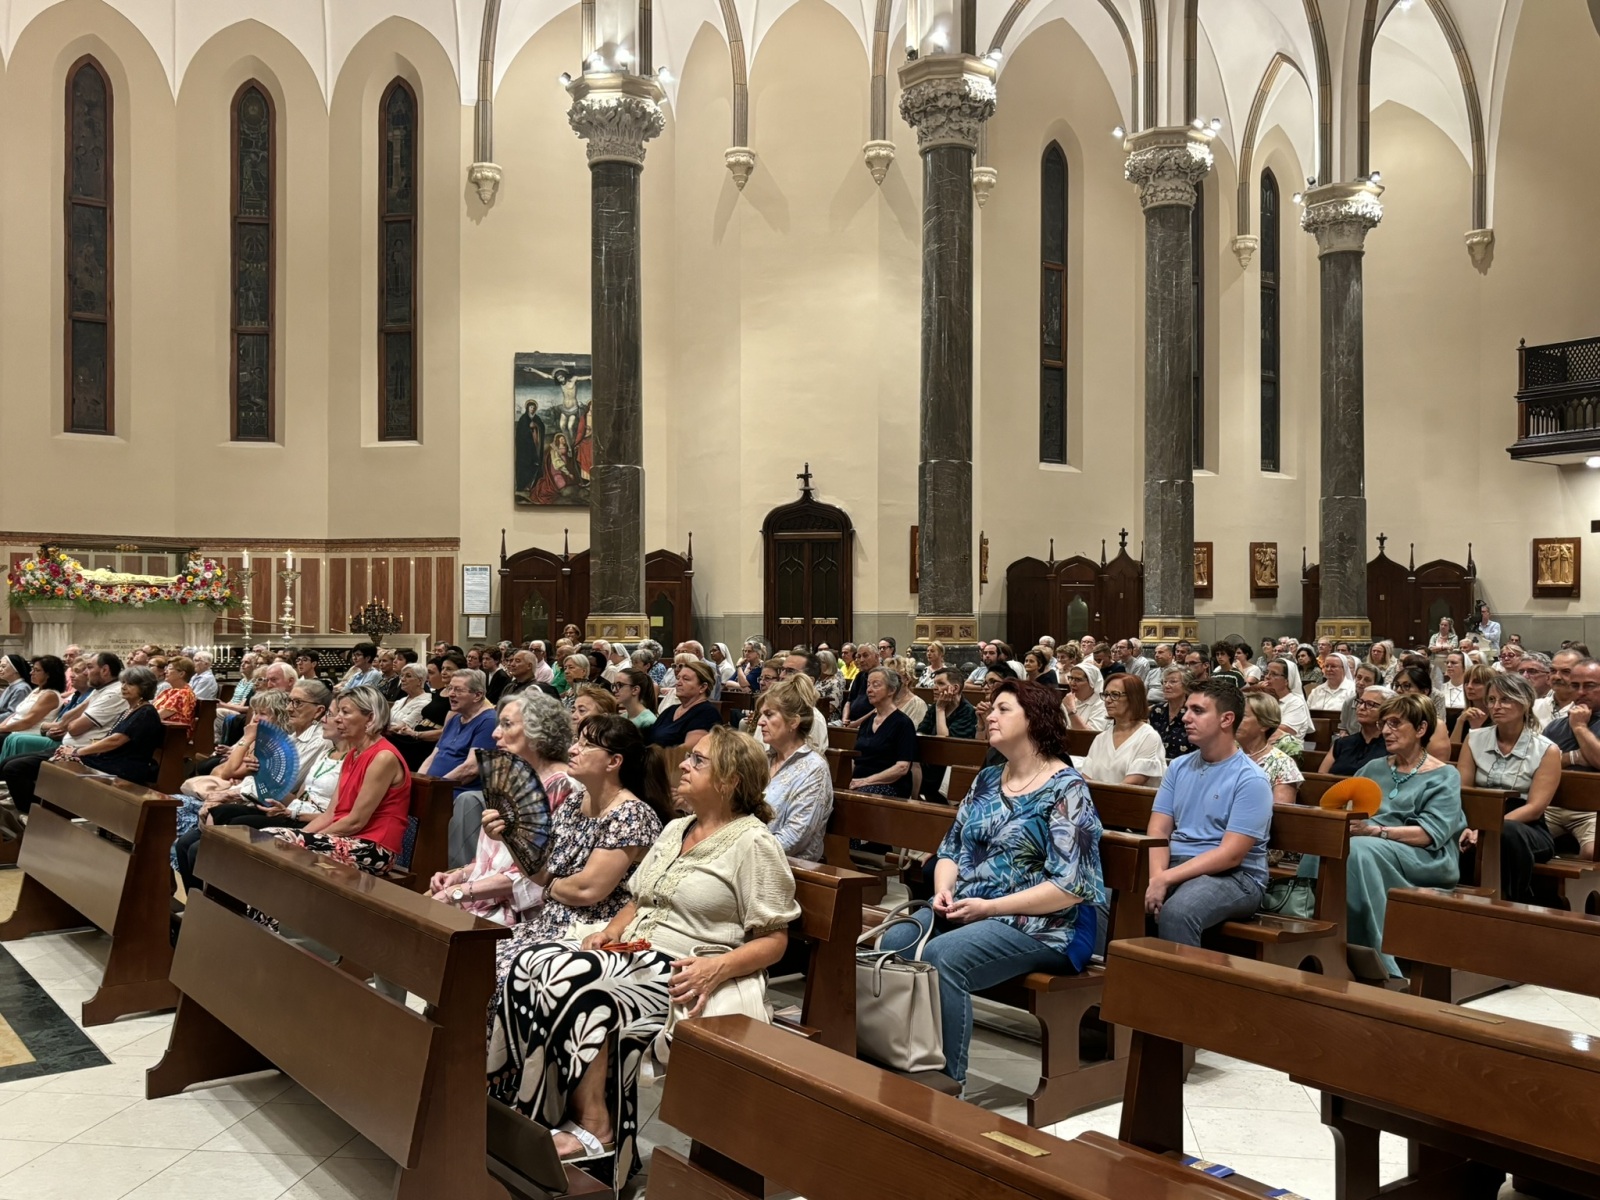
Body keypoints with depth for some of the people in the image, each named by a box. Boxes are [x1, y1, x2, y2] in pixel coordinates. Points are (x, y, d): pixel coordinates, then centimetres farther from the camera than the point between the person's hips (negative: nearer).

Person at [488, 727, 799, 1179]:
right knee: (532, 963, -18)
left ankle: (595, 1131, -21)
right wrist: (610, 931, 4)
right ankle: (521, 1101, -17)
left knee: (574, 985, -31)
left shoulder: (753, 842, -6)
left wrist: (718, 966, -24)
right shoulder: (675, 829, 19)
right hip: (635, 954, 8)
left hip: (682, 975, -8)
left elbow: (774, 939, -9)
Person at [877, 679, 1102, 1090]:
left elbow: (1070, 886, -17)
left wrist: (990, 907, -18)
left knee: (941, 958, -31)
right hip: (965, 911, 7)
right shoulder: (987, 780, 14)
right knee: (892, 943, -19)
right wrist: (944, 890, -6)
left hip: (1041, 925, -7)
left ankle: (946, 1081, -21)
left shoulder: (1066, 790, -9)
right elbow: (951, 848, 17)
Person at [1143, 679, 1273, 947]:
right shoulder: (1178, 767, 11)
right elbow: (1158, 831, 5)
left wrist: (1166, 879, -22)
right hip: (1175, 865, 6)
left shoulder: (1251, 780, -9)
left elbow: (1230, 855, -16)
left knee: (1176, 911, -36)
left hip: (1233, 876, -5)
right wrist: (1156, 876, -16)